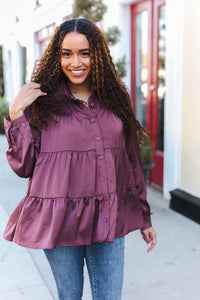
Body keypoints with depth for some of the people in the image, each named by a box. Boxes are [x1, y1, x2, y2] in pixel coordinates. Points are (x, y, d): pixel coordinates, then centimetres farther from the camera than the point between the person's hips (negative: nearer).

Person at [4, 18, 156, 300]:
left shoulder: (116, 98, 5)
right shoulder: (42, 103, -4)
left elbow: (131, 160, 11)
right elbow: (23, 166, -4)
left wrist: (144, 218, 13)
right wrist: (17, 115, -14)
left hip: (108, 221, 2)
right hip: (60, 223, -2)